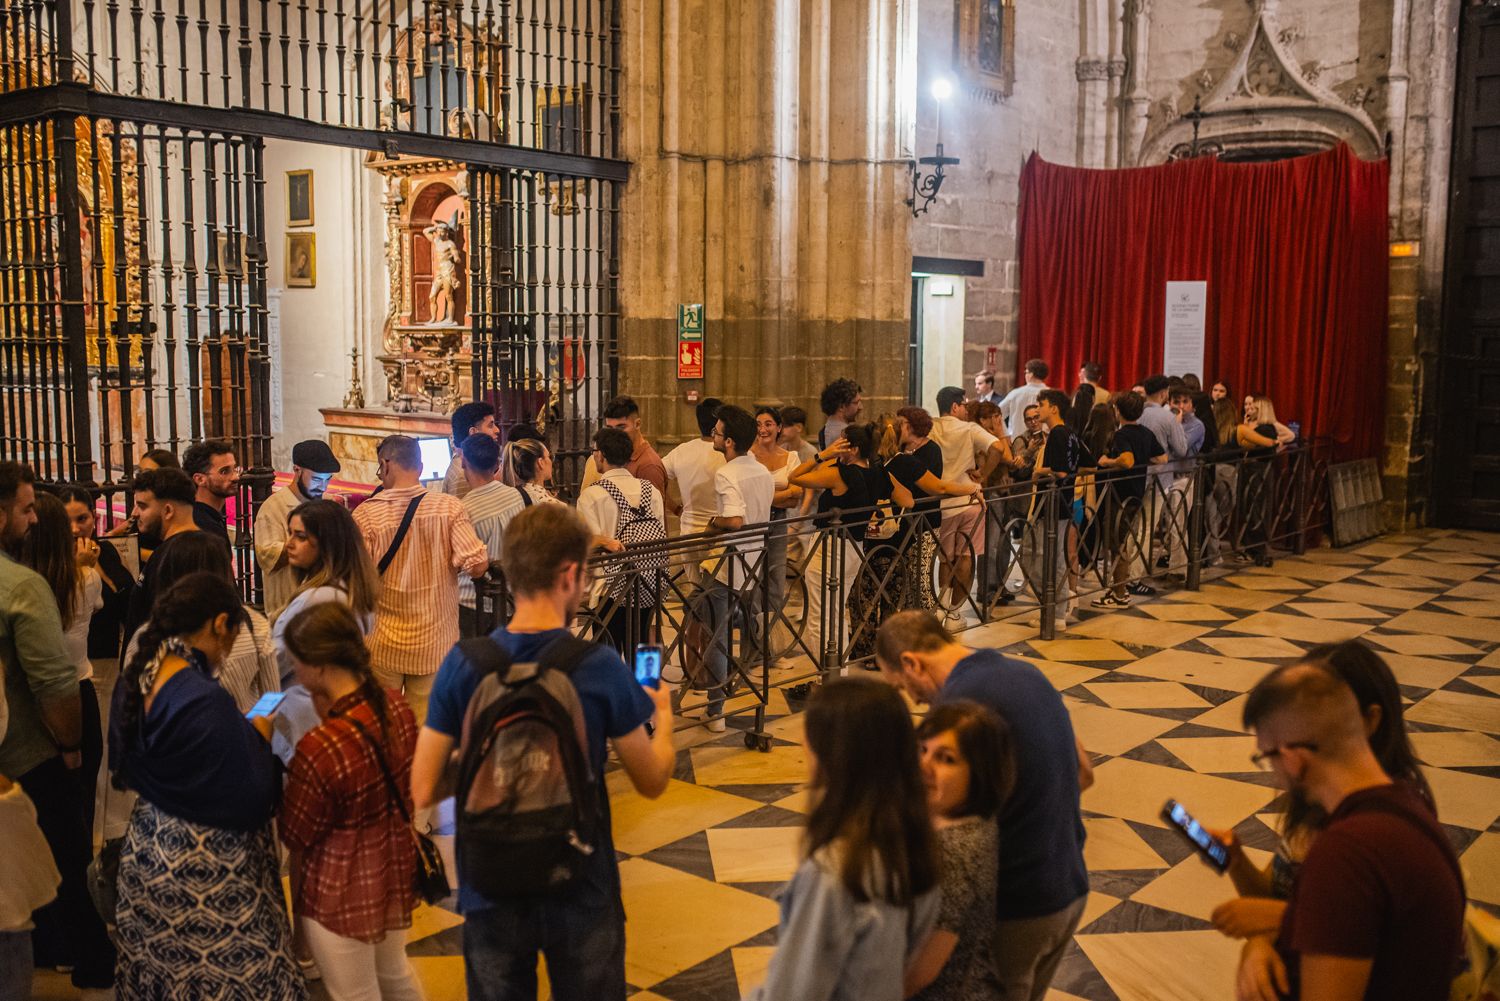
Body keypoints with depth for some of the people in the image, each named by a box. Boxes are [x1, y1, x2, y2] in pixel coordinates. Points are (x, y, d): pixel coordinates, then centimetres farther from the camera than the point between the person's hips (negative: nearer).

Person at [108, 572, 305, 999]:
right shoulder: (206, 700, -29)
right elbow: (251, 801, -24)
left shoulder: (135, 677, -4)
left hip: (148, 851, 9)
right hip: (206, 872, -8)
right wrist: (257, 738, -7)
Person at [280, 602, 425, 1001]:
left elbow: (296, 837, -18)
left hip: (341, 897, -6)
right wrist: (327, 709, -1)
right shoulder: (397, 707, -12)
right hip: (397, 873, 7)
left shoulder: (318, 749, -32)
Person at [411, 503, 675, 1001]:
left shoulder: (462, 664, -13)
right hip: (581, 891, -1)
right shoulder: (601, 668, -18)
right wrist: (663, 715, 13)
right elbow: (652, 782, -5)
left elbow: (423, 792, -9)